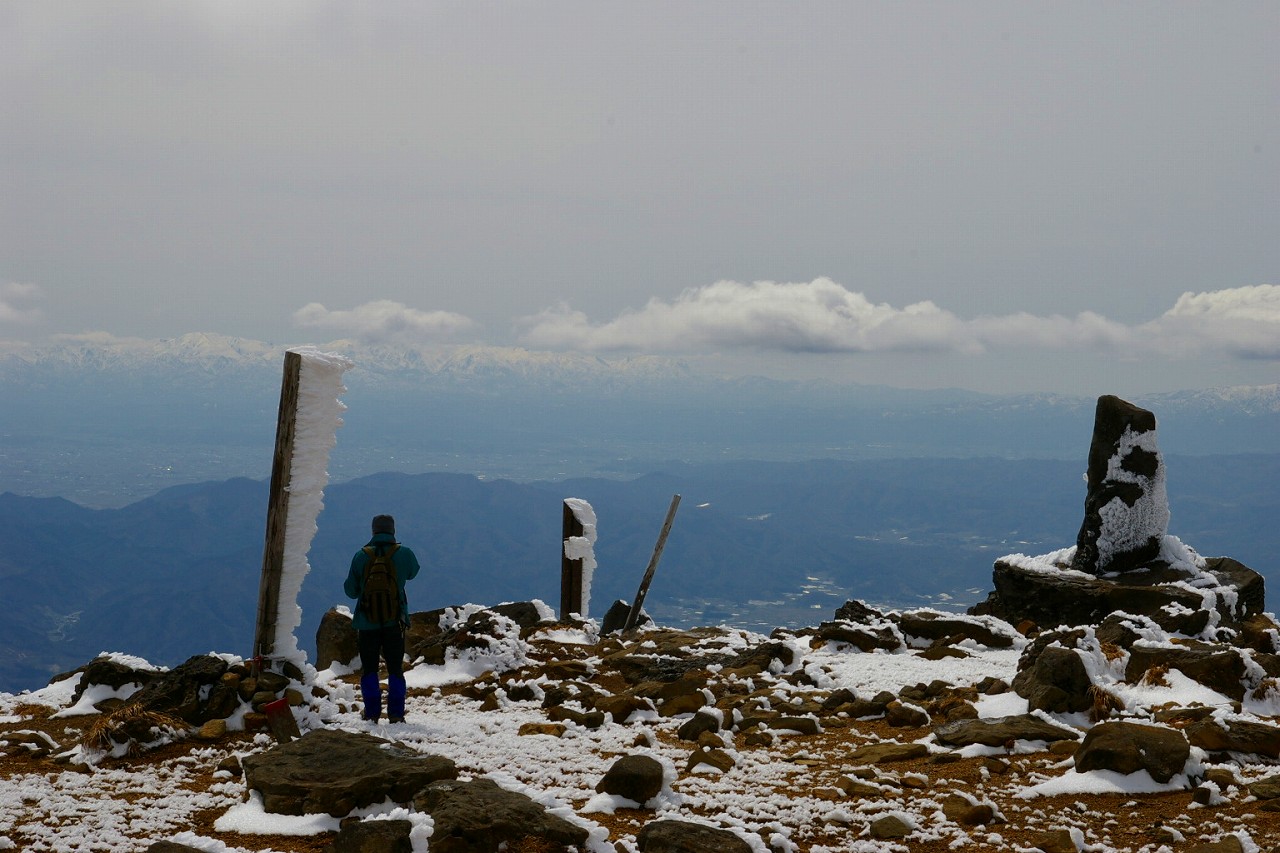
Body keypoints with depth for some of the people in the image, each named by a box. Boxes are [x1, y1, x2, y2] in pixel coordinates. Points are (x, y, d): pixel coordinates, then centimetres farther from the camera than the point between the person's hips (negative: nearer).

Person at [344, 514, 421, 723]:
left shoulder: (361, 556, -6)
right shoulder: (404, 554, -6)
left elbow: (350, 590, 1)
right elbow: (412, 573, 17)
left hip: (367, 621, 0)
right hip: (395, 621, 0)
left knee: (369, 669, 9)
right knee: (395, 669, 10)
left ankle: (372, 714, 5)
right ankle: (396, 714, 5)